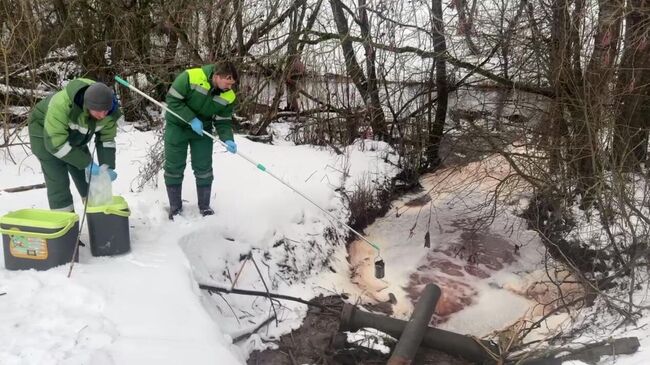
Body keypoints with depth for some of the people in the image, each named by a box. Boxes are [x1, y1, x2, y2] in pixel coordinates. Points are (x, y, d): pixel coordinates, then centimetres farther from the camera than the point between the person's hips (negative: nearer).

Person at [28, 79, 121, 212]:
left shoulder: (110, 111, -25)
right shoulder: (62, 104, -43)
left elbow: (107, 139, -12)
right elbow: (55, 143, -39)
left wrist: (108, 167, -23)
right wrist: (87, 162, -36)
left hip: (74, 137, 5)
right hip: (45, 134, -5)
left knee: (87, 178, 7)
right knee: (58, 181, -13)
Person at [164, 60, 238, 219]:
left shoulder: (229, 96, -15)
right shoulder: (190, 77, -28)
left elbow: (223, 121, -8)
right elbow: (172, 99, -22)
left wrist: (228, 140, -26)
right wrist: (191, 119, -28)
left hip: (203, 129, 3)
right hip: (177, 125, -3)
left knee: (204, 168, 2)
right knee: (174, 167, 2)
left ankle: (205, 207, 17)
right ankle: (175, 208, 17)